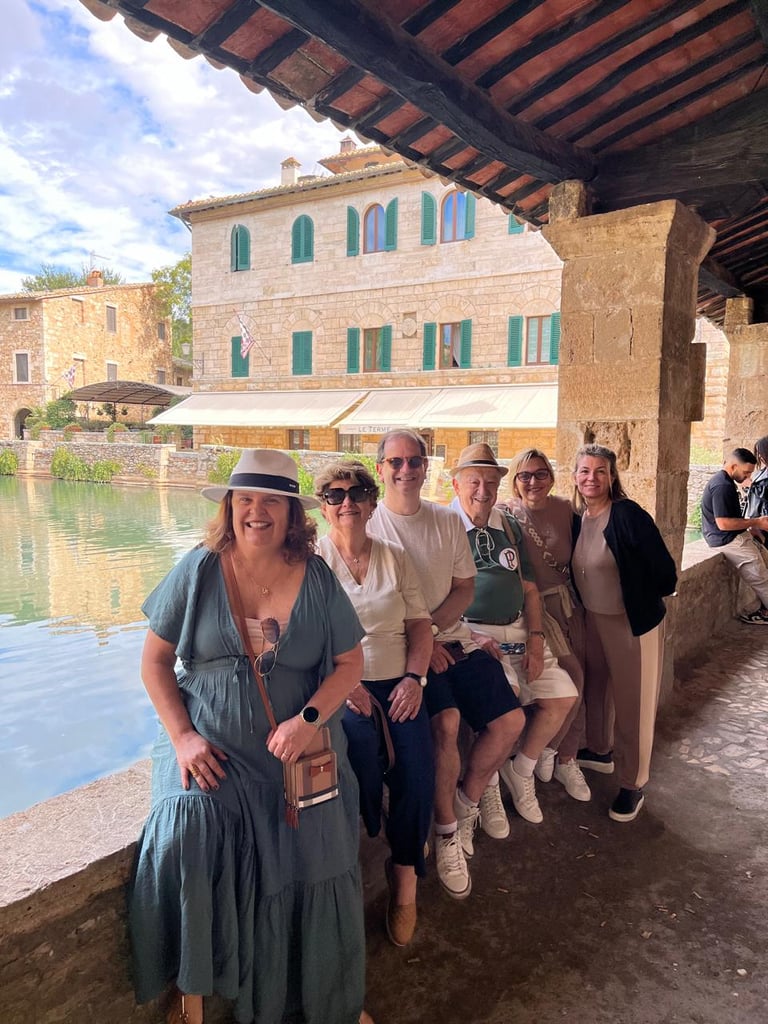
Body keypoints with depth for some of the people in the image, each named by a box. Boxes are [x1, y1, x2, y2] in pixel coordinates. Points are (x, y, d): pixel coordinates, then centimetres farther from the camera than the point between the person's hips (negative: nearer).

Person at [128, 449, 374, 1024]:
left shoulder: (317, 579, -2)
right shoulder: (199, 569, -4)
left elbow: (350, 663, 2)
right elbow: (155, 660, 1)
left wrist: (308, 720, -14)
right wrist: (182, 737, -9)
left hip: (296, 746, 1)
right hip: (208, 745, 0)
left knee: (315, 853, -13)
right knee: (188, 830, -24)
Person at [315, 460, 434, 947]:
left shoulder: (395, 558, 13)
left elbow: (420, 622, 10)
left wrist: (415, 677, -6)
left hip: (398, 683, 3)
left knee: (417, 769, -18)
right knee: (360, 742, -29)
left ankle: (405, 878, 4)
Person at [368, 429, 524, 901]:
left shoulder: (448, 521, 9)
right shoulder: (366, 525, -4)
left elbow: (465, 588, 8)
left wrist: (431, 628, -11)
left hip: (452, 638, 5)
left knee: (510, 721, -8)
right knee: (445, 720, -27)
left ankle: (469, 797, 21)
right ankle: (447, 831, -3)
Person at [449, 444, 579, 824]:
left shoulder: (509, 527, 13)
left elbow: (529, 588, 14)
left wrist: (535, 641, 3)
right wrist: (471, 638, -18)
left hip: (519, 631, 7)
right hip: (474, 634, -6)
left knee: (563, 697, -2)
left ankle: (521, 772, 20)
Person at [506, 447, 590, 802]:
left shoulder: (564, 508, 3)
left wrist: (578, 598, 11)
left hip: (569, 600, 5)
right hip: (535, 604, -5)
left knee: (577, 684, 7)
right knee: (572, 678, -13)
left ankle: (567, 760, 26)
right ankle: (544, 750, 12)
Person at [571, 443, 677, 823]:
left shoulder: (629, 515, -20)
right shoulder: (577, 518, 0)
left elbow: (665, 574, -18)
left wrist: (637, 596, -5)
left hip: (634, 623, -7)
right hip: (592, 620, 7)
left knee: (633, 705, 5)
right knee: (594, 689, 22)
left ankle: (632, 786, 21)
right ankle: (599, 752, 46)